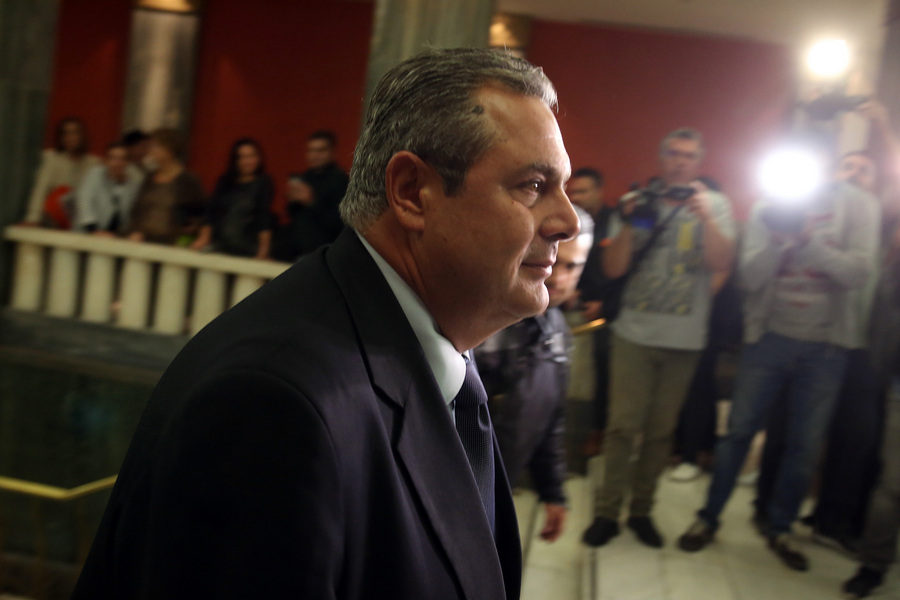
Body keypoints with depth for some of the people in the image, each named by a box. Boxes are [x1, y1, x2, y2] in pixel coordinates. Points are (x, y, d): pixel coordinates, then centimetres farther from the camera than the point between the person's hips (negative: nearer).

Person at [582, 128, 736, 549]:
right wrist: (629, 223, -13)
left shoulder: (714, 204, 5)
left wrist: (704, 215, -21)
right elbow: (613, 268, 0)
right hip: (634, 333, 0)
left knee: (661, 430, 7)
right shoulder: (638, 202, 6)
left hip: (684, 339, 0)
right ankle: (607, 511, 6)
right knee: (623, 425, -3)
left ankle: (642, 510, 19)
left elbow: (721, 263, -10)